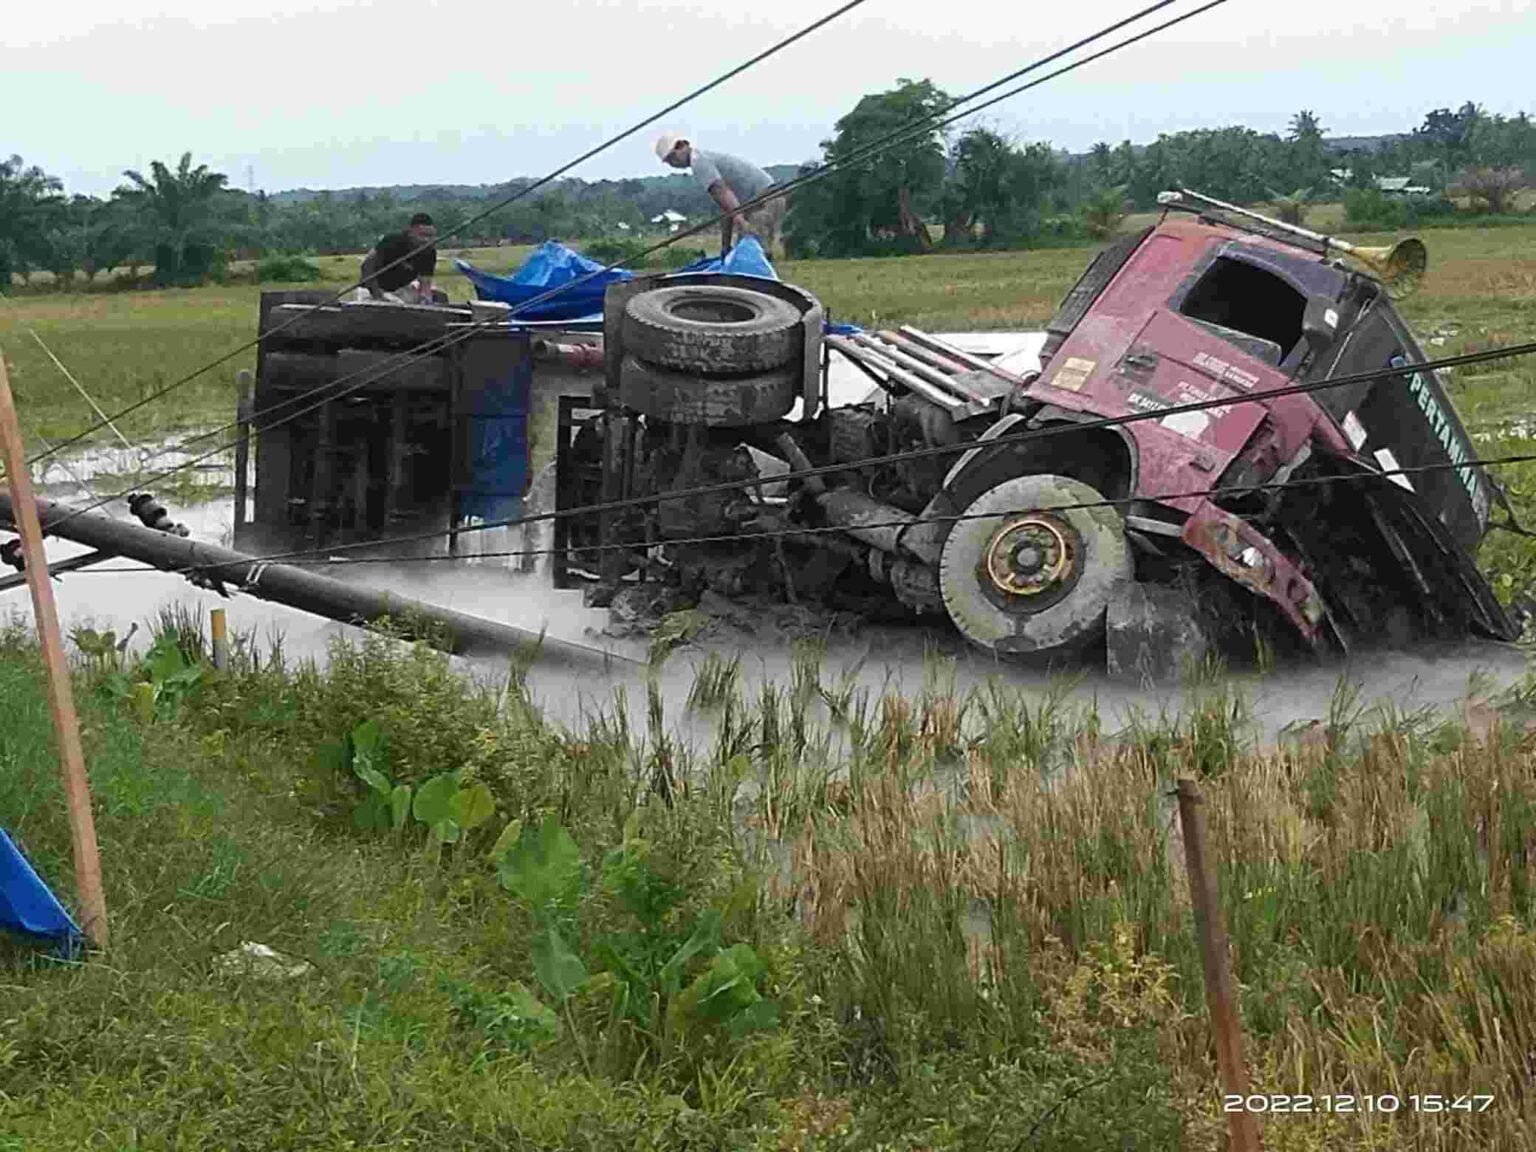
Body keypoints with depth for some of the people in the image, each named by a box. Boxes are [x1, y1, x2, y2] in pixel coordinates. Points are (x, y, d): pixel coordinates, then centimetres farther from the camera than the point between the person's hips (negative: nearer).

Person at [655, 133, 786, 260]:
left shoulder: (698, 160, -7)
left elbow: (723, 193, -23)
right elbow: (727, 207, 22)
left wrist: (740, 220, -35)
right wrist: (725, 245, 19)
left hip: (763, 201, -10)